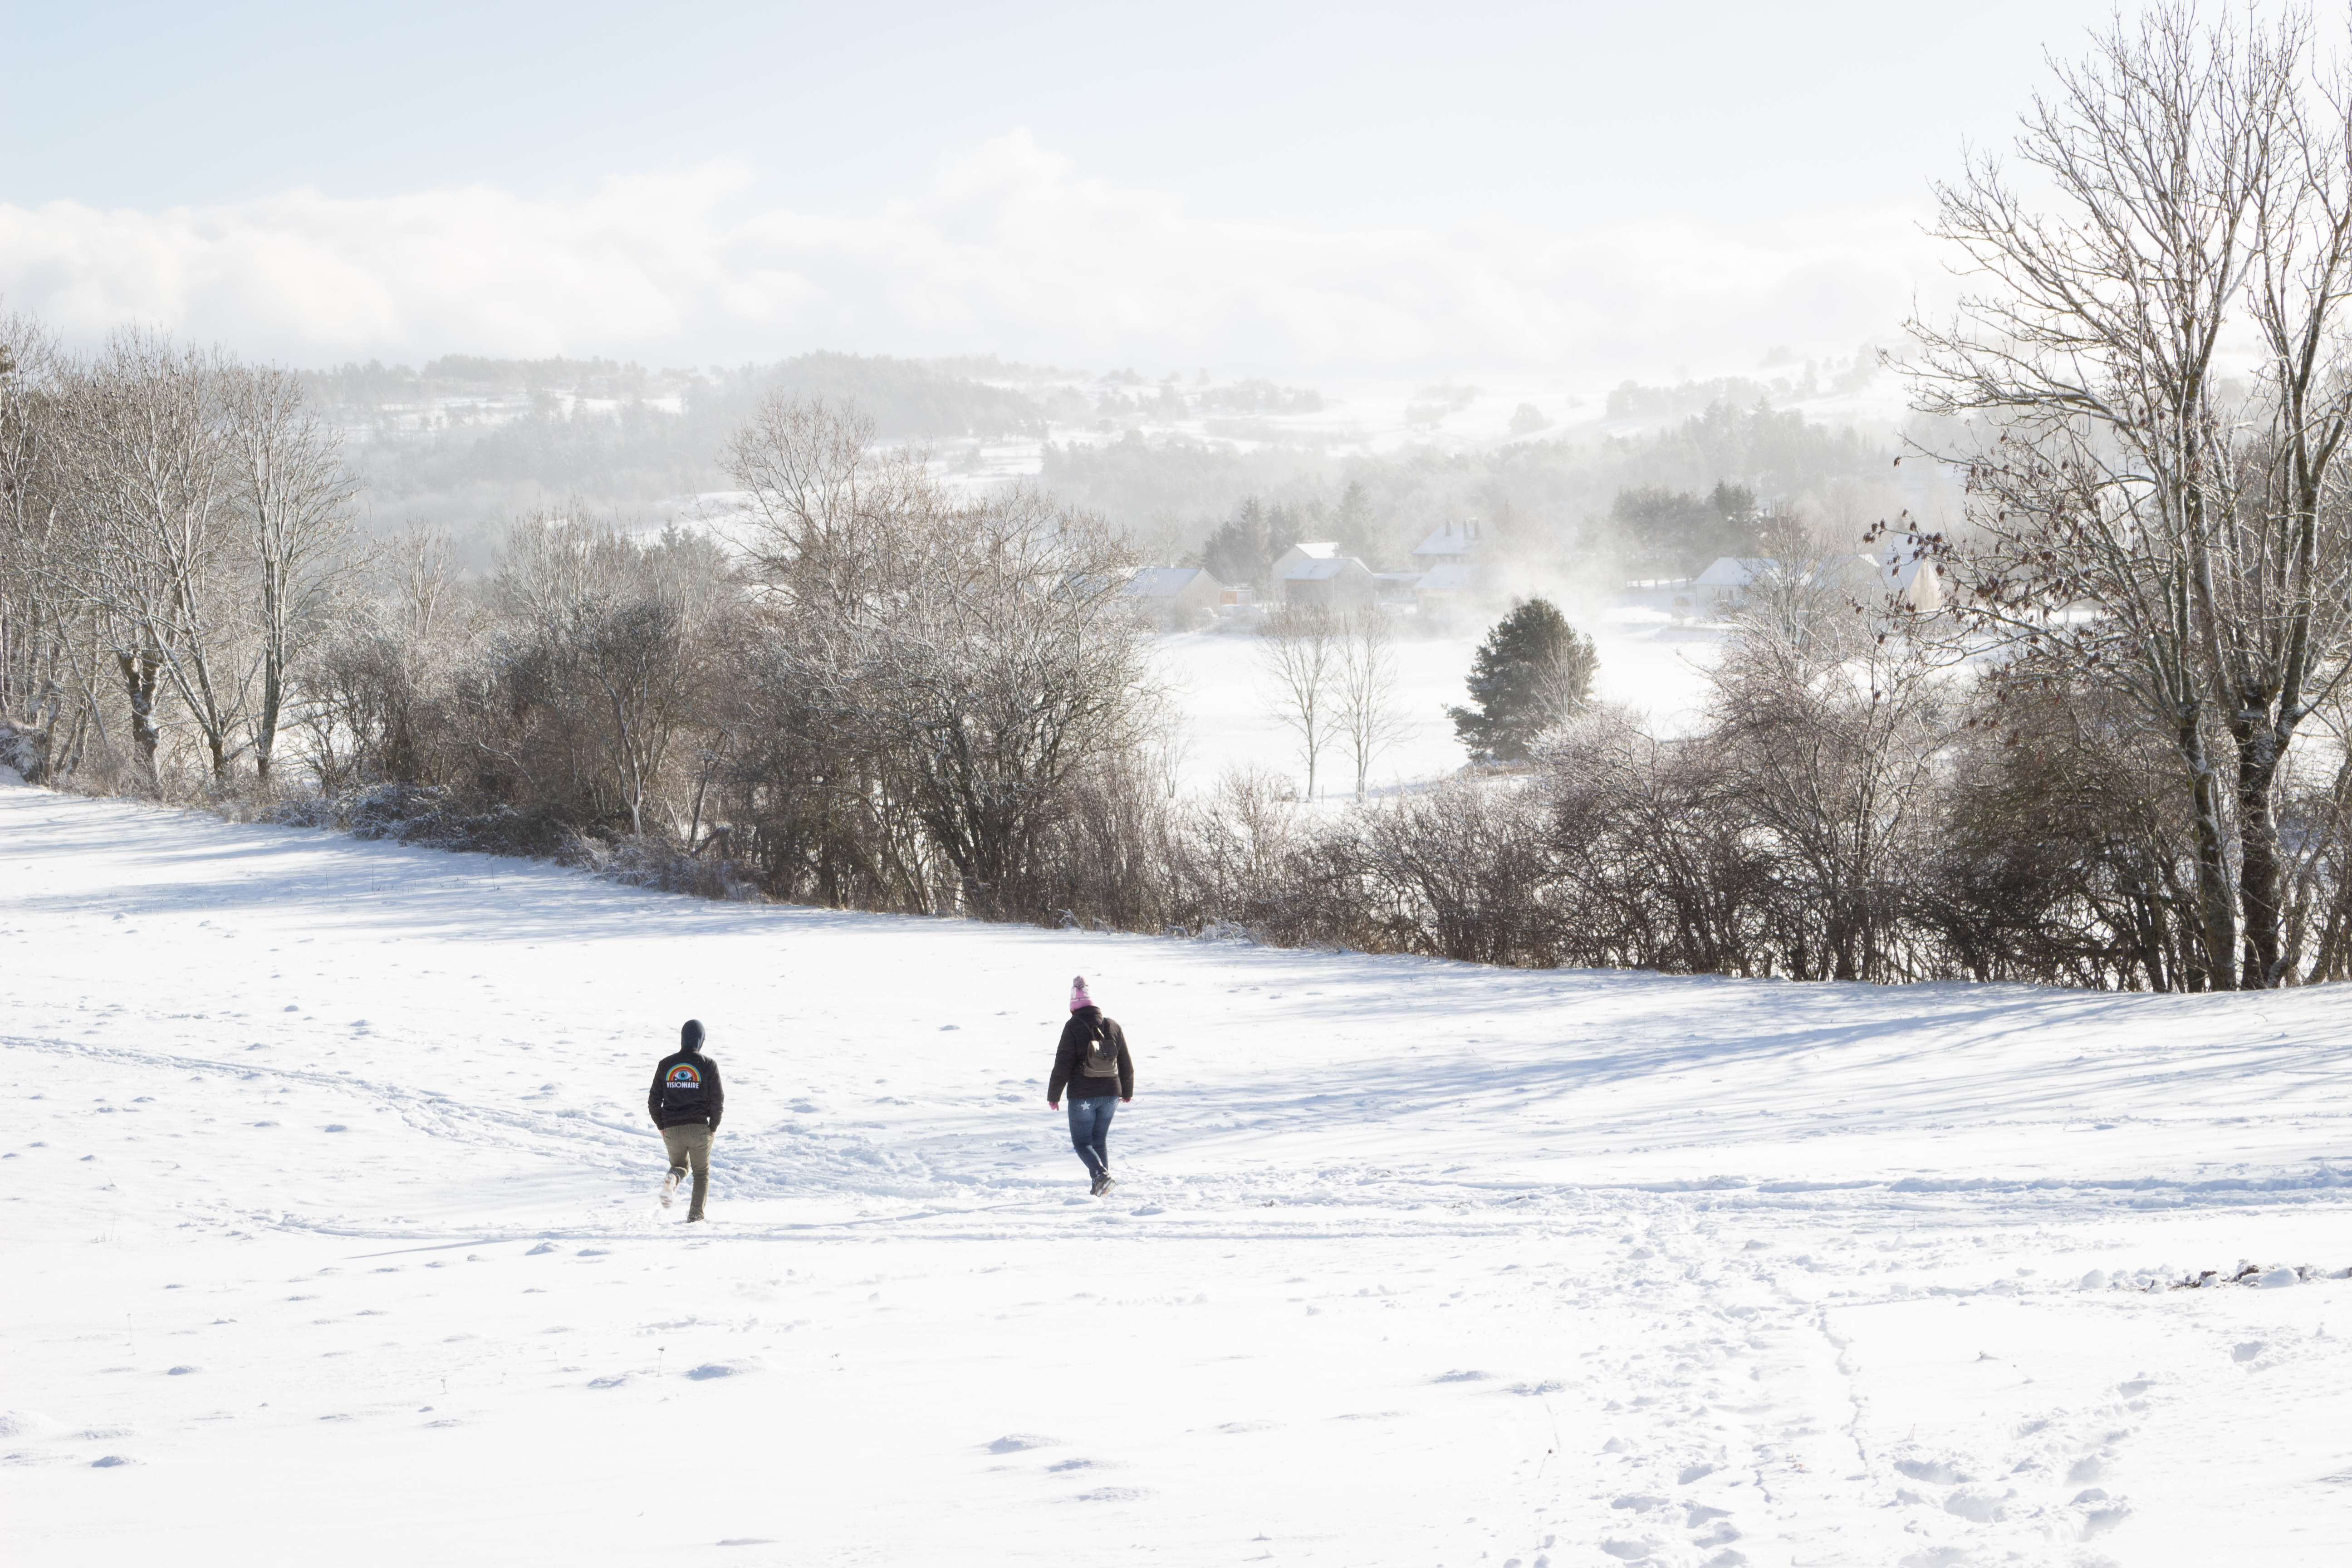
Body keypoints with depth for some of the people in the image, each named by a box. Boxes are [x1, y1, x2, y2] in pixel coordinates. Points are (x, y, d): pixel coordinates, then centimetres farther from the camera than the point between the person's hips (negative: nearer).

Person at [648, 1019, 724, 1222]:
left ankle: (672, 1179, -12)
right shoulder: (708, 1065, -5)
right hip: (699, 1128, -2)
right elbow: (717, 1101, -6)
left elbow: (654, 1100, 3)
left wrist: (661, 1127, 14)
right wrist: (712, 1128, 6)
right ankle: (696, 1215, 7)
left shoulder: (665, 1064, 3)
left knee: (679, 1165, 23)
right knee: (702, 1172, 17)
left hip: (672, 1129, 2)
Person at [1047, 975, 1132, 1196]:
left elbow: (1063, 1064, -11)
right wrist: (1127, 1092, 26)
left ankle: (1101, 1176, -20)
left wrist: (1053, 1096, -2)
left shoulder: (1073, 1028, -10)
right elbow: (1126, 1063, 12)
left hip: (1082, 1096, -5)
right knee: (1100, 1140, 17)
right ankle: (1100, 1186, 14)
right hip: (1110, 1094, 5)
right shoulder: (1113, 1027, 4)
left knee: (1082, 1142, 3)